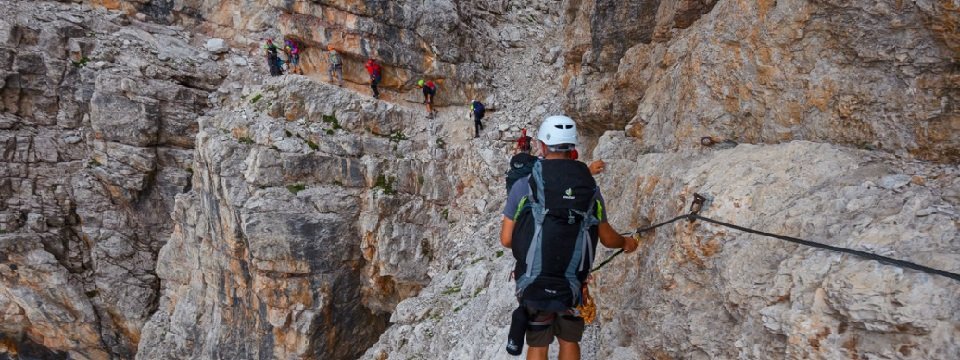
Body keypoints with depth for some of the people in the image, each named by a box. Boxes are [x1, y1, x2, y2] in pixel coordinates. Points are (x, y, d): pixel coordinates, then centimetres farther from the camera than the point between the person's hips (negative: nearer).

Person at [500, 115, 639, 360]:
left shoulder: (524, 186, -9)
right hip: (572, 283, 2)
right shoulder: (590, 188, 0)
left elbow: (506, 239, -6)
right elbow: (607, 238, 9)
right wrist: (627, 243, 32)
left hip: (534, 283, -2)